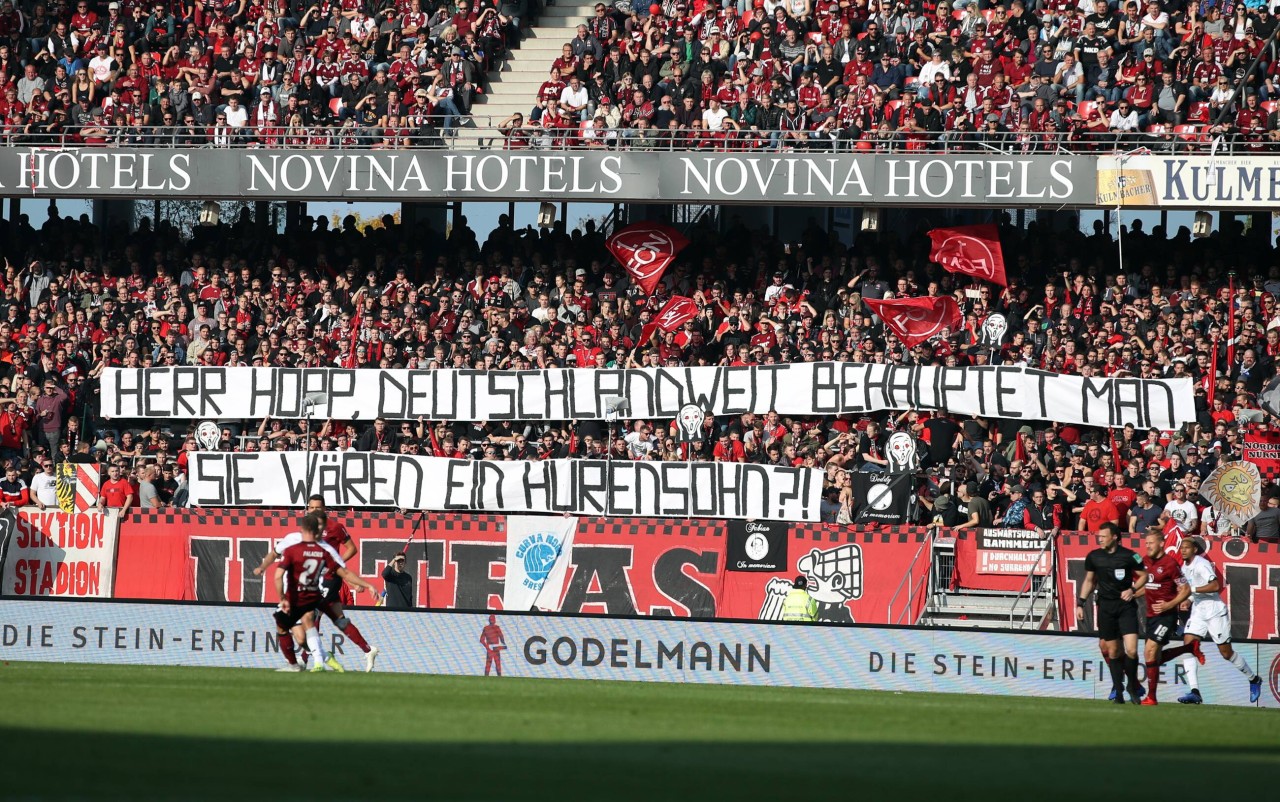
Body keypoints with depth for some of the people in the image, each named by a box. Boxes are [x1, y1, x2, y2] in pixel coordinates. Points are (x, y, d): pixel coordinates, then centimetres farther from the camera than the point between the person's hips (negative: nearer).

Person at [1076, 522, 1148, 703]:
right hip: (1105, 607, 3)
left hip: (1126, 605, -3)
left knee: (1131, 650, -12)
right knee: (1113, 651, 4)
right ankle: (1118, 691, 12)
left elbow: (1143, 575, 6)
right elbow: (1089, 581, 16)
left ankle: (1133, 686, 10)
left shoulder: (1129, 556, -5)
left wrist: (1133, 589, -11)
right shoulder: (1093, 557, 4)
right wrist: (1080, 603, 10)